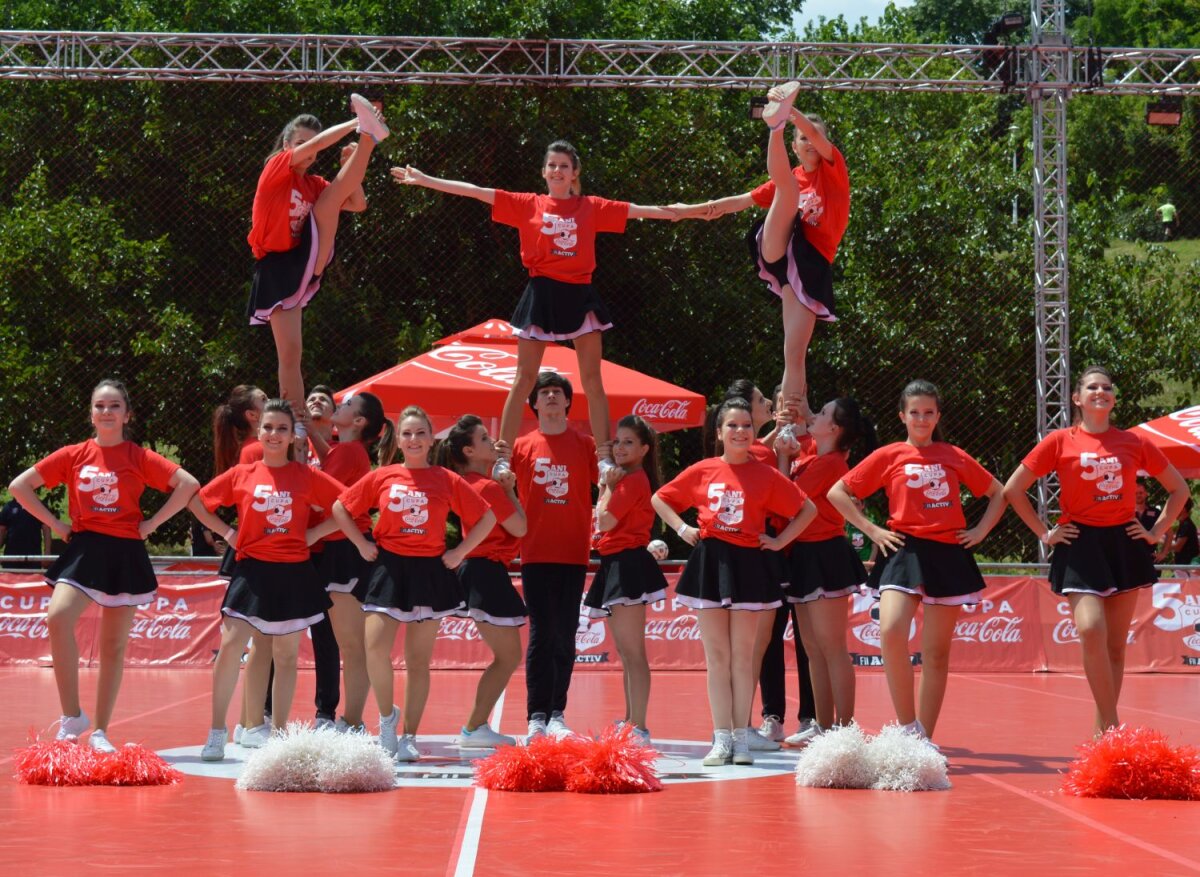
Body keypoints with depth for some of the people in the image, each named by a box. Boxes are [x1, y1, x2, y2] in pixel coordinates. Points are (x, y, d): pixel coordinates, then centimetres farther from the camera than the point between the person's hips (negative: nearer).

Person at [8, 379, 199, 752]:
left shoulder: (139, 458, 1)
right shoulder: (73, 455, 4)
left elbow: (189, 485, -4)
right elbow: (19, 486, 7)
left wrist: (152, 523, -6)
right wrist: (55, 523, 1)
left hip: (125, 555, 0)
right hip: (84, 550, 0)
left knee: (113, 645, 4)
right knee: (58, 618, -25)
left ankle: (100, 732, 13)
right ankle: (72, 716, -15)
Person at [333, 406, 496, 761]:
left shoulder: (448, 481, 1)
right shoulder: (382, 477, 2)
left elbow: (487, 518, 6)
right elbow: (340, 508, 10)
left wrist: (459, 552, 0)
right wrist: (362, 545, 3)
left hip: (429, 572, 0)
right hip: (389, 569, 0)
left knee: (418, 659, 3)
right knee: (375, 646, -15)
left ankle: (408, 738, 11)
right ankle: (387, 716, 10)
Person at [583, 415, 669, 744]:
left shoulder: (634, 480, -11)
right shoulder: (624, 479, 19)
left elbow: (605, 521, -17)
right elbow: (605, 523, 16)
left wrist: (607, 486, -5)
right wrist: (607, 485, 8)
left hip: (628, 564, -11)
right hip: (616, 565, 11)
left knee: (632, 652, -13)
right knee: (625, 653, 15)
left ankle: (638, 728, -16)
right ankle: (630, 723, 22)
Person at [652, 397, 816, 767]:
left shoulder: (766, 475, 0)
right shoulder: (702, 471, 4)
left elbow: (808, 509, 5)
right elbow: (660, 499, 16)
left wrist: (780, 541, -1)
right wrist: (682, 529, 5)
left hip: (748, 565, -2)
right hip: (710, 563, 2)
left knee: (742, 656, 1)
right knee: (716, 656, 2)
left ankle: (741, 738, 5)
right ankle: (721, 738, 4)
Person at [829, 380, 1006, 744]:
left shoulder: (954, 457, 11)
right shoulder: (888, 456, 6)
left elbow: (998, 494, 21)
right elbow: (838, 493, 8)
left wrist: (981, 531, 8)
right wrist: (872, 530, 2)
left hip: (948, 555, 2)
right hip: (904, 551, -2)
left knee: (936, 652, 3)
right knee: (891, 632, -25)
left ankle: (925, 739, 10)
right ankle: (908, 727, -14)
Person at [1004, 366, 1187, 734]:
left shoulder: (1134, 442, 6)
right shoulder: (1060, 441, 0)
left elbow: (1178, 488, 17)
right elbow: (1013, 489, 4)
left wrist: (1157, 531, 7)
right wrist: (1044, 533, 1)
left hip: (1123, 544, 3)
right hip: (1081, 544, -3)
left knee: (1115, 645, 4)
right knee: (1091, 630, -22)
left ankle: (1103, 730, 13)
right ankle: (1112, 725, -15)